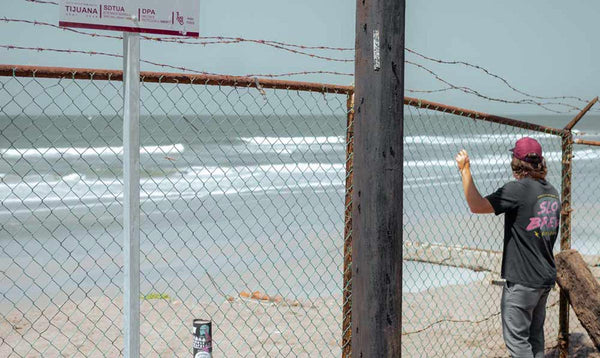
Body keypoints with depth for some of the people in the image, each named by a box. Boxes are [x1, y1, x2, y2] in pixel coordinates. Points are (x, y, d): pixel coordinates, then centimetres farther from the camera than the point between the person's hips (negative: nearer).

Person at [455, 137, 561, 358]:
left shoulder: (519, 189, -17)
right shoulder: (552, 192, 9)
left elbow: (477, 206, -22)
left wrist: (465, 170, -16)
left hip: (522, 280, -8)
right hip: (546, 276, 8)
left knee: (517, 338, -2)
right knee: (535, 335, 18)